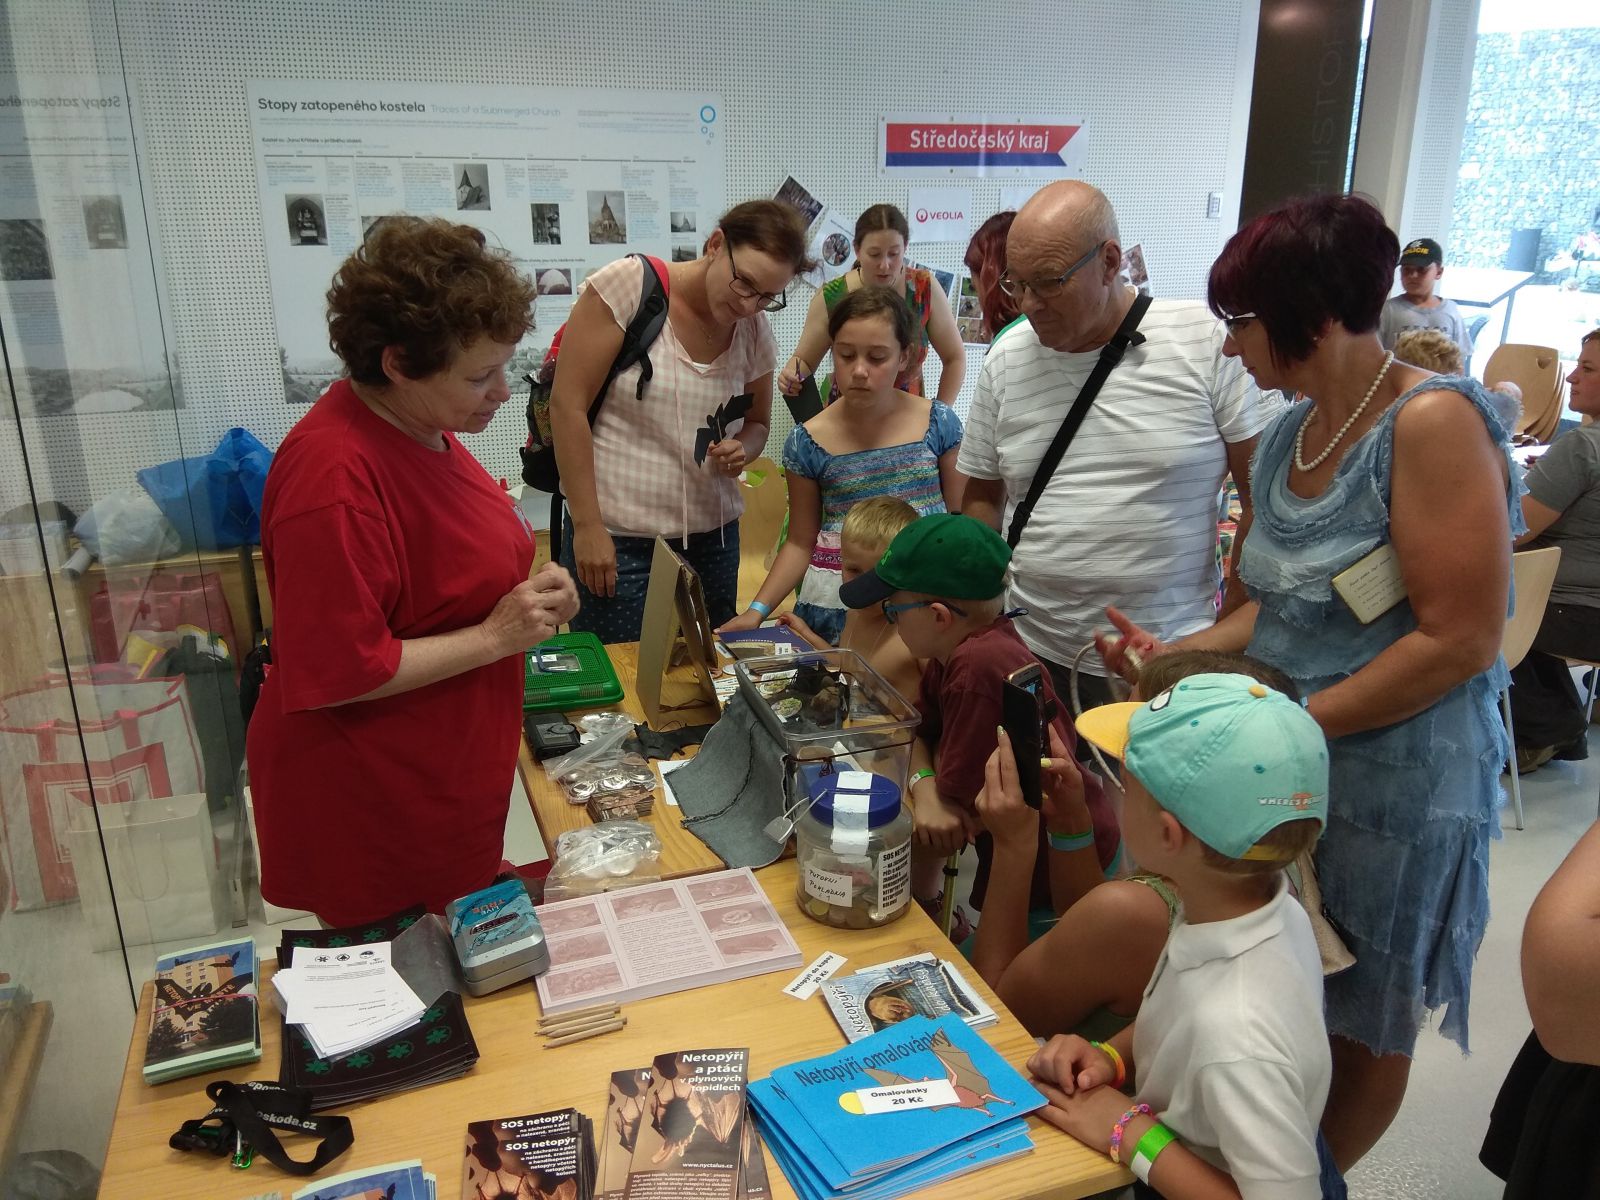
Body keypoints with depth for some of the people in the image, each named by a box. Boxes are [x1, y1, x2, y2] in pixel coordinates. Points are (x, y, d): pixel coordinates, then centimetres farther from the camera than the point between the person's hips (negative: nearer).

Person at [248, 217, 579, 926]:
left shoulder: (423, 423, 2)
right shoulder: (335, 478, -27)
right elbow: (335, 674, -26)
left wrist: (527, 595, -2)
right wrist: (496, 636, -22)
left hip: (448, 778, 9)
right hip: (372, 810, -9)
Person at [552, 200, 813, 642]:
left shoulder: (755, 329, 4)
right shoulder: (629, 285, -11)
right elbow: (567, 404, -11)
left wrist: (742, 450, -7)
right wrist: (588, 526, -12)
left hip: (713, 536, 5)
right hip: (615, 539, -4)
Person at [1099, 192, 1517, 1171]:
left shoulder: (1432, 422, -20)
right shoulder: (1290, 436, 4)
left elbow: (1459, 641, -22)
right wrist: (1175, 655, -1)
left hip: (1394, 782, -7)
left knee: (1361, 1025, 16)